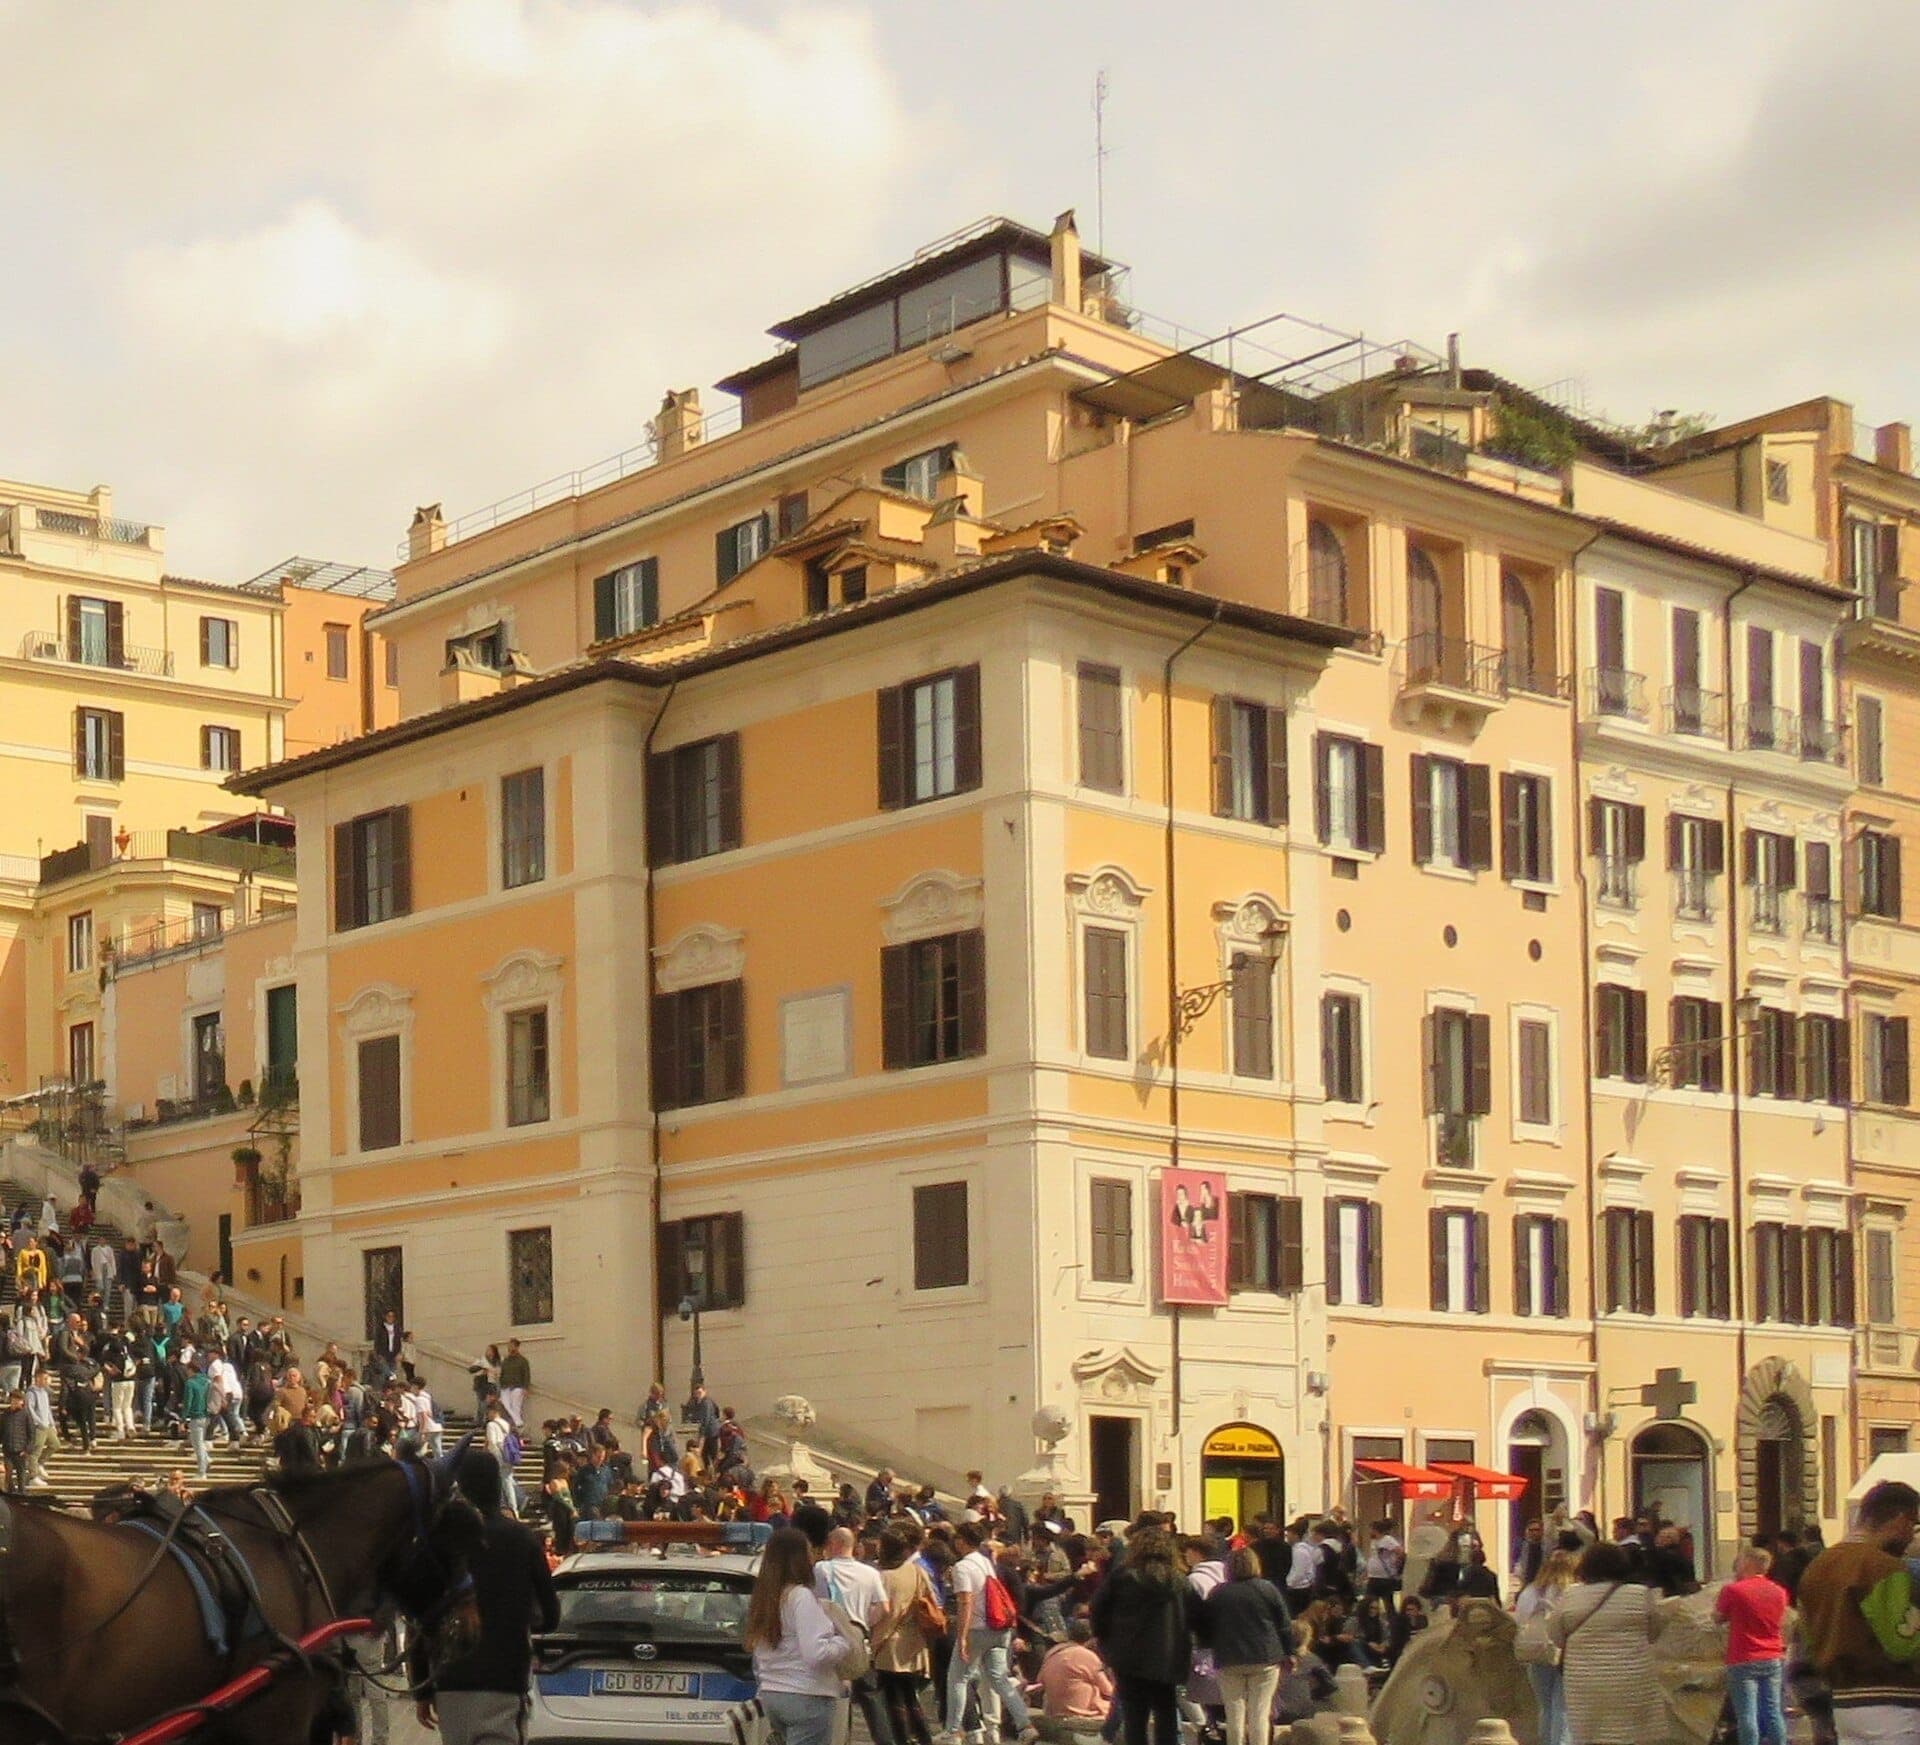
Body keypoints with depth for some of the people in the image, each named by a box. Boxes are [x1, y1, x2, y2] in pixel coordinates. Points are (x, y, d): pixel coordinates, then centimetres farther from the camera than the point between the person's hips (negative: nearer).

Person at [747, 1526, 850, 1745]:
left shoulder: (761, 1598, 10)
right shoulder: (801, 1597, -15)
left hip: (770, 1694, 9)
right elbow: (817, 1653, -20)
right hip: (806, 1696, -9)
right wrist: (844, 1642, -5)